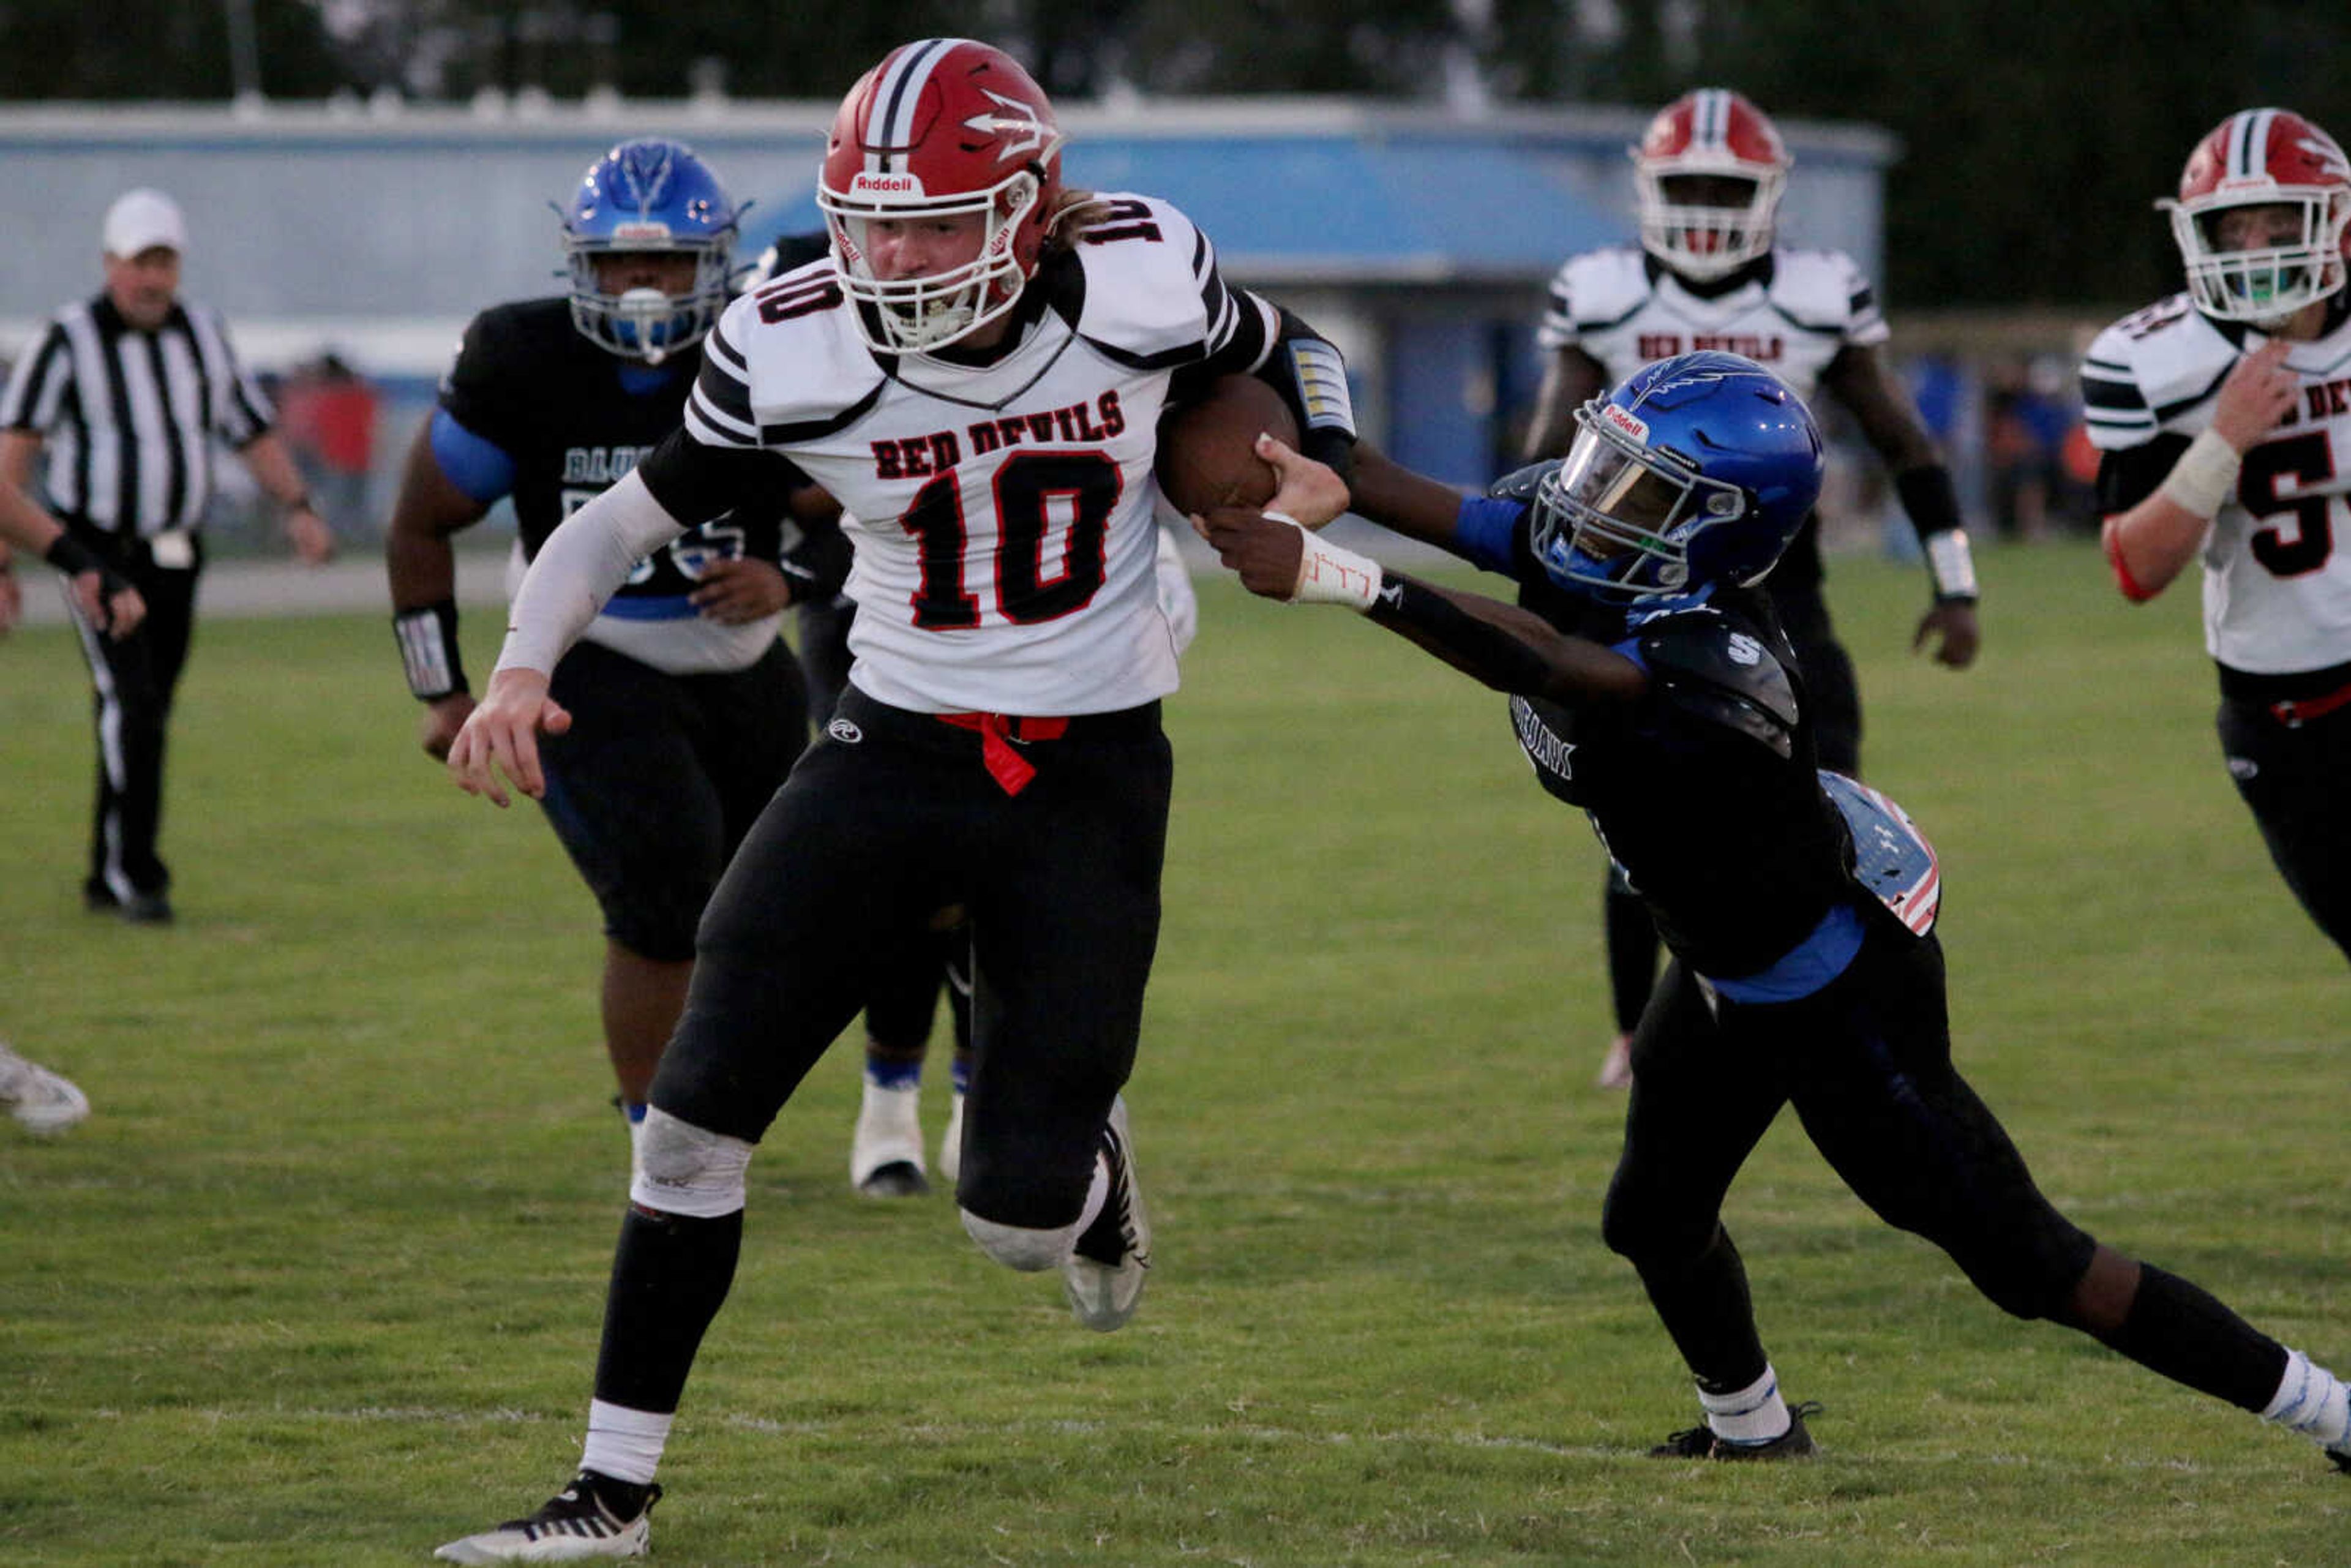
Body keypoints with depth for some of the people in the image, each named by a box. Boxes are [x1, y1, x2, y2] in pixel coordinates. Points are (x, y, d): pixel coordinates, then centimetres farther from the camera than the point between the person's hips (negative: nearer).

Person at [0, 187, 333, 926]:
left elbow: (254, 434, 9)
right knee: (132, 706, -19)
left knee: (143, 718, 11)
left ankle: (108, 877, 23)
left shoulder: (203, 334, 5)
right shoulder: (70, 339, -10)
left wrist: (299, 510, -7)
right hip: (98, 552, -5)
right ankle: (136, 871, -16)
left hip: (173, 559, 5)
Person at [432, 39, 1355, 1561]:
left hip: (1092, 777, -1)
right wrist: (521, 669, -16)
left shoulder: (1142, 282, -14)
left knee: (1018, 1213, -4)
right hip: (894, 750, 1)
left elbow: (1291, 356, 10)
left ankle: (1087, 1163, 35)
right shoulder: (797, 351, -14)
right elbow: (628, 517, -2)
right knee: (699, 1115, -9)